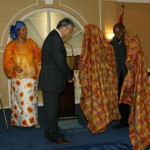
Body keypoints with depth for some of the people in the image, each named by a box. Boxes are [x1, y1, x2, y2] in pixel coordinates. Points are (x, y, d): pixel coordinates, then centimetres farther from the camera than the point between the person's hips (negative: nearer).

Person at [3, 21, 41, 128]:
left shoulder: (30, 42, 6)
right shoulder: (11, 45, -4)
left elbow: (38, 53, 13)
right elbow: (7, 61, -5)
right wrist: (15, 67, -23)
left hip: (32, 77, 3)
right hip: (19, 78, -3)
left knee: (32, 99, 8)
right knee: (22, 100, -2)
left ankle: (33, 120, 18)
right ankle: (22, 120, 13)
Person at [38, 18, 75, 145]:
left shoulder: (53, 36, 15)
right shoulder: (56, 38, -18)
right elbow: (60, 61, -22)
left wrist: (67, 75, 12)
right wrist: (70, 75, -8)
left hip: (50, 79, 10)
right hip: (51, 80, -10)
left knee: (52, 108, 17)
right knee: (52, 109, 0)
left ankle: (51, 133, 27)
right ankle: (54, 135, 10)